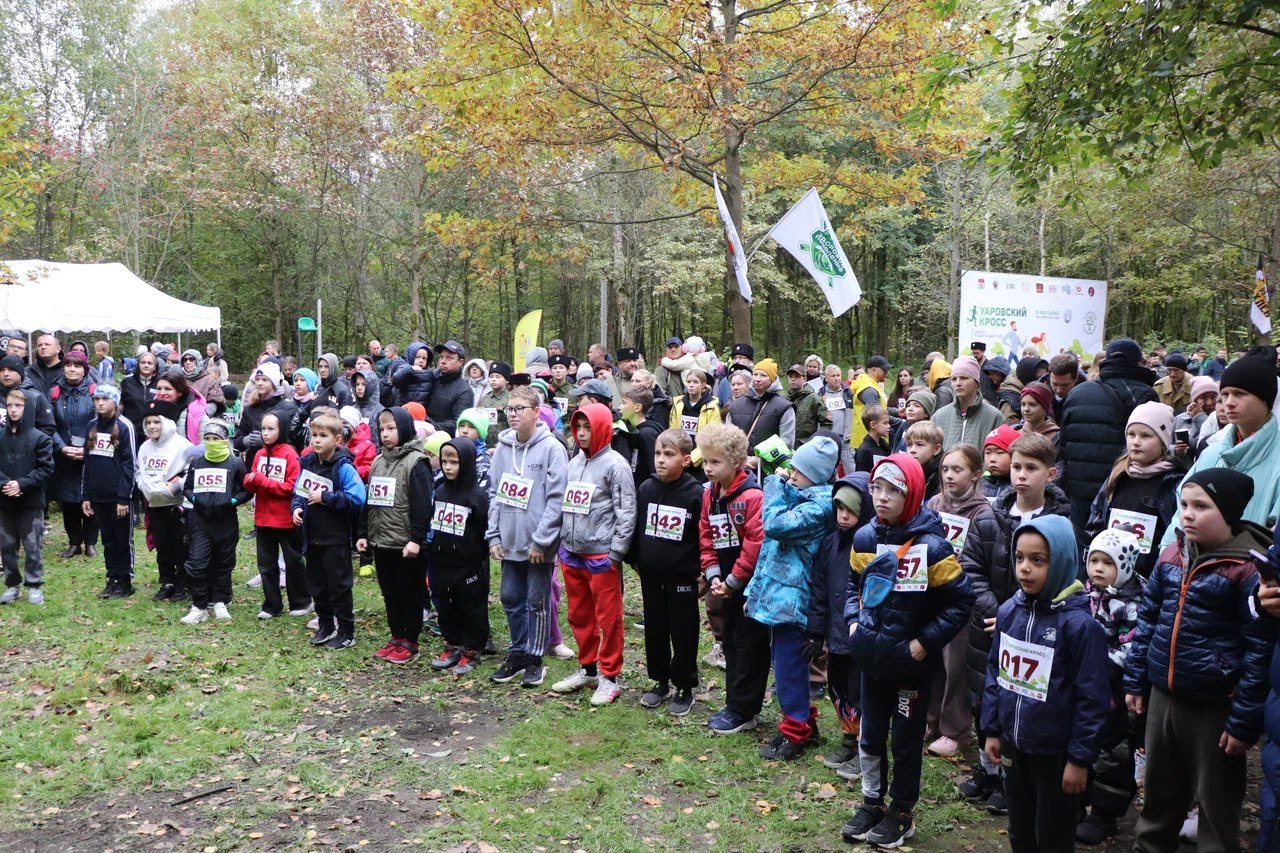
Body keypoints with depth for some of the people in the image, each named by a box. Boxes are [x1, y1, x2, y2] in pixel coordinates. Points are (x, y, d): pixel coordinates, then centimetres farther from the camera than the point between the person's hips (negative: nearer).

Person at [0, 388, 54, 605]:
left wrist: (21, 484, -19)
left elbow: (46, 469, -9)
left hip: (31, 503, -3)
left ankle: (34, 586, 13)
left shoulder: (39, 438, -5)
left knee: (32, 547, 3)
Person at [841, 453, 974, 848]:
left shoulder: (931, 546, -18)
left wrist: (925, 642, -15)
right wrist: (853, 622, 1)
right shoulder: (864, 538, -2)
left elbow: (960, 601, -13)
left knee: (906, 740, 11)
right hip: (872, 658, 5)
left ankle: (901, 812, 28)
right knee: (870, 734, 17)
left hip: (911, 662, -5)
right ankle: (872, 803, 35)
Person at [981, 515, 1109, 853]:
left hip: (1055, 752, -5)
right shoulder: (1008, 611, -2)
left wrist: (1080, 758, -13)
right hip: (1013, 745, 6)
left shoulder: (1079, 623, -20)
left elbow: (1091, 698, -16)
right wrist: (992, 730, 8)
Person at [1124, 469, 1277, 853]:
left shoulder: (1248, 569, -16)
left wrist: (1244, 722, -13)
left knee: (1216, 803, 12)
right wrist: (1135, 680, 12)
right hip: (1162, 696, 6)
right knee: (1159, 791, 22)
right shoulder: (1170, 556, 2)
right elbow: (1148, 620, 11)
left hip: (1214, 707, -6)